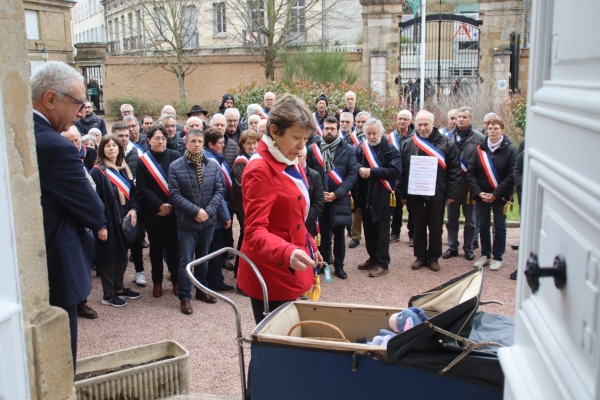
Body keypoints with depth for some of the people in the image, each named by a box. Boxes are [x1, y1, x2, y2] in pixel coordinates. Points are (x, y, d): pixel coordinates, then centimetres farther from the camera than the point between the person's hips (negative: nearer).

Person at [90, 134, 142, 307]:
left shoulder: (124, 169, 10)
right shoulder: (97, 171, -11)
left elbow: (132, 191, 12)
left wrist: (133, 209, -7)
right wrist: (100, 225, -19)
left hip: (124, 220, 7)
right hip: (109, 221, -6)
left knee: (122, 256, 14)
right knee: (109, 257, 3)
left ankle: (119, 288, 28)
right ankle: (108, 294, 14)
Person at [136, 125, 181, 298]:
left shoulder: (175, 156, -3)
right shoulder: (142, 160, 0)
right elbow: (142, 188, -6)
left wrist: (171, 205, -13)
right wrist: (159, 205, -14)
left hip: (173, 210, -1)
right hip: (152, 211, 1)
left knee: (173, 245, 4)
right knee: (156, 246, 10)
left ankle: (176, 280, 17)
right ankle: (157, 282, 22)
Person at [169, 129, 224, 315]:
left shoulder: (213, 165, 1)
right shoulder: (176, 166, -7)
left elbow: (219, 190, -1)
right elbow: (175, 194, -13)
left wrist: (208, 210, -15)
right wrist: (195, 211, -19)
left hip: (208, 220, 3)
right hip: (186, 222, -3)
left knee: (203, 257, 17)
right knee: (186, 260, 2)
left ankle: (202, 289, 32)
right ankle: (184, 297, 12)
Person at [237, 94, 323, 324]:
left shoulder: (290, 164, 9)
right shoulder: (259, 170, -20)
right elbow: (254, 230, -28)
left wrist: (310, 246, 24)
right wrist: (287, 253, -43)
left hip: (291, 271, 9)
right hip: (271, 274, -9)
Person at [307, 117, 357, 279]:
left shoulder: (348, 150, 0)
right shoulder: (313, 149, 2)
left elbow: (352, 174, -5)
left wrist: (337, 194, -13)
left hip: (339, 199, 0)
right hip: (318, 199, 1)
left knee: (339, 233, 7)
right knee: (322, 232, 8)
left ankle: (339, 265, 19)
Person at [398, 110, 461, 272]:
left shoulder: (446, 143, -3)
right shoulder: (409, 145, 6)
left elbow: (454, 170, -4)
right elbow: (403, 172, 6)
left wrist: (451, 194, -7)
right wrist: (403, 194, 3)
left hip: (437, 195, -2)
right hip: (415, 195, 2)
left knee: (435, 228, 8)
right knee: (419, 227, 11)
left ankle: (433, 258, 22)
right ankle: (420, 257, 24)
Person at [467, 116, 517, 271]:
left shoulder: (510, 150, -7)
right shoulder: (480, 149, 0)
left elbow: (511, 176, -11)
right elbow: (471, 172, -1)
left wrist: (495, 194, -15)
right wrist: (479, 192, -11)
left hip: (500, 196, -3)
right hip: (481, 196, 3)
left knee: (499, 226, 7)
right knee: (483, 226, 11)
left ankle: (497, 257, 19)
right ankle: (485, 255, 26)